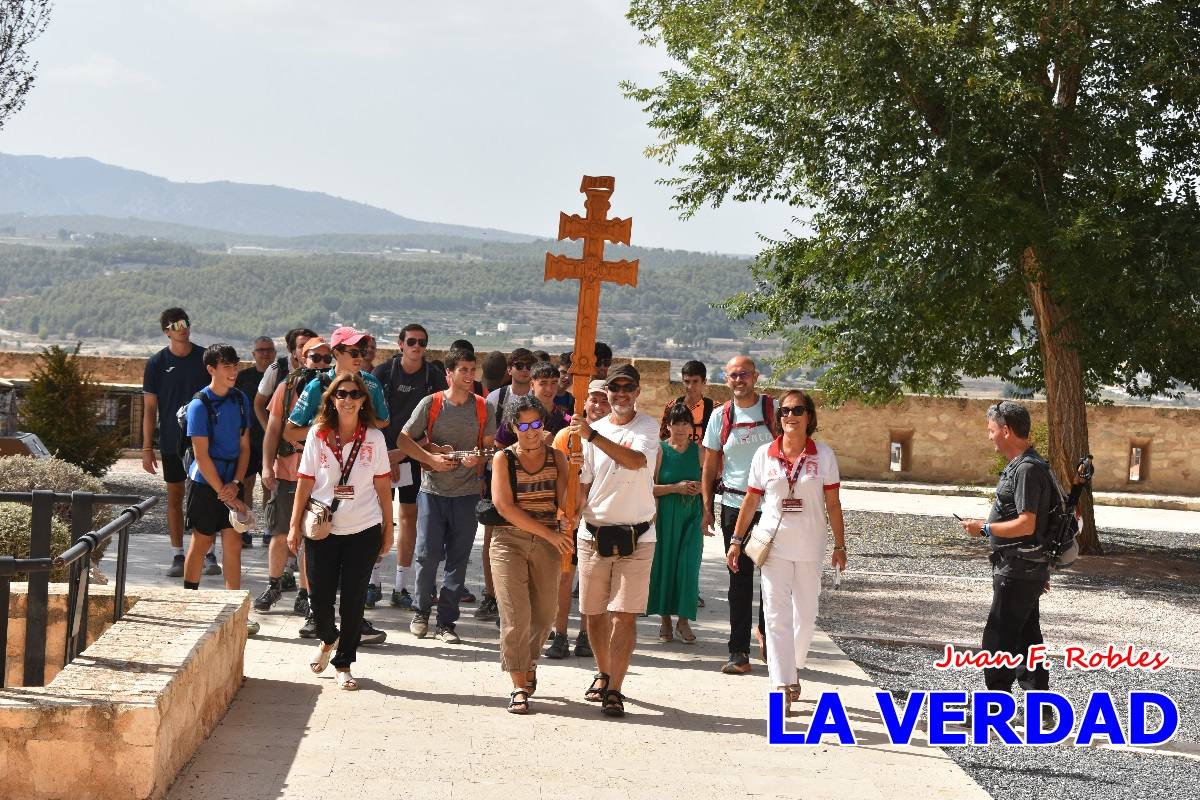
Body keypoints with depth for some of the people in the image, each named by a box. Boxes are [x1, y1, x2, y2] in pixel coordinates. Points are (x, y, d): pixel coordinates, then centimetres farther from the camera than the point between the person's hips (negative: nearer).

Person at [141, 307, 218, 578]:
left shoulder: (206, 358, 2)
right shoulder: (157, 363, 0)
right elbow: (150, 408, 2)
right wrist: (147, 447, -2)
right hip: (171, 442, 0)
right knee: (174, 498, 6)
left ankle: (209, 554, 5)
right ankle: (178, 556, 12)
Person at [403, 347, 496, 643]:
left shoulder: (482, 408, 3)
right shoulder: (431, 404, -2)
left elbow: (490, 447, 7)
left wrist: (477, 459, -13)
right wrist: (432, 450, -10)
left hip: (466, 491, 1)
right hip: (432, 489, -1)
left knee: (458, 560, 2)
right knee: (427, 553, -3)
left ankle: (446, 622, 10)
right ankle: (421, 611, 19)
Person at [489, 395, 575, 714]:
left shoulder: (556, 458, 6)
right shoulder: (503, 459, -2)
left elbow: (565, 501, 2)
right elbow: (504, 505, -11)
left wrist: (568, 521, -23)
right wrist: (549, 533, -16)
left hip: (548, 544, 3)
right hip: (509, 540, -3)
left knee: (544, 613, 10)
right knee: (516, 615, -9)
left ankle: (528, 663, 38)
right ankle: (519, 685, -1)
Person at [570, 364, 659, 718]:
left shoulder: (647, 426, -1)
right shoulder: (592, 429, 7)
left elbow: (635, 460, -22)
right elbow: (582, 483, 11)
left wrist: (592, 435, -28)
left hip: (635, 536, -3)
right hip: (594, 534, 3)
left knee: (624, 614, -7)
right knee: (593, 612, 9)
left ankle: (615, 690, -5)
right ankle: (603, 674, 30)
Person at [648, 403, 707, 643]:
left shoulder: (698, 450, 6)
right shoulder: (660, 450, -1)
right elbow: (650, 488, -4)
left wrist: (700, 488, -7)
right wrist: (675, 487, -15)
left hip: (692, 517, 1)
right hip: (666, 516, -1)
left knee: (688, 567, -5)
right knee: (665, 565, 3)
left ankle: (684, 619, 3)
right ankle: (665, 619, 15)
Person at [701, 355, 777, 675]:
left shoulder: (774, 410, 0)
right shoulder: (720, 416, 5)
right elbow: (710, 466, 10)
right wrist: (707, 508, 4)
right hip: (734, 505, 1)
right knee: (739, 579, 3)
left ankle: (768, 635, 27)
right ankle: (739, 652, 6)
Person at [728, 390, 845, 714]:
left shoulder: (824, 455, -1)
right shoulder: (765, 454, 1)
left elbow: (833, 504, 2)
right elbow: (751, 501, 7)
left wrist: (840, 545, 2)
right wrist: (736, 540, 5)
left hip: (810, 548, 0)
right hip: (774, 547, 0)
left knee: (805, 616, 10)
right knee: (777, 616, -5)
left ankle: (793, 669, 34)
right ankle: (782, 686, -6)